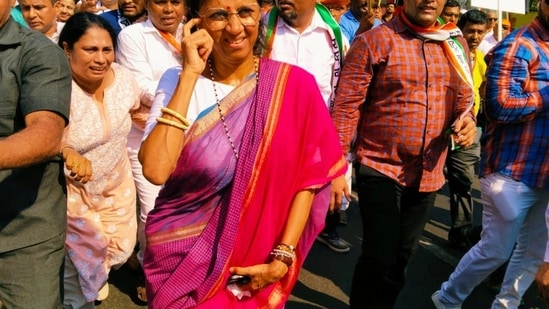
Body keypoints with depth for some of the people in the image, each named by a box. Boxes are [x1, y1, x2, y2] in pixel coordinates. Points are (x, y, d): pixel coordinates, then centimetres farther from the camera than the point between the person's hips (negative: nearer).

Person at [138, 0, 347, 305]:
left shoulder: (295, 83, -9)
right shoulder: (178, 81, -8)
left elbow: (308, 178, -5)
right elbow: (155, 170, -23)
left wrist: (282, 258, -12)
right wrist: (190, 73, -23)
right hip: (182, 258, 0)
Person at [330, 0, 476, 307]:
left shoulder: (456, 44, 6)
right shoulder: (374, 41, -9)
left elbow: (464, 99, 16)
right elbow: (346, 105, -11)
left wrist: (467, 120, -7)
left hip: (428, 174, 5)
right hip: (380, 169, -5)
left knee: (402, 258, 17)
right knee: (380, 258, -3)